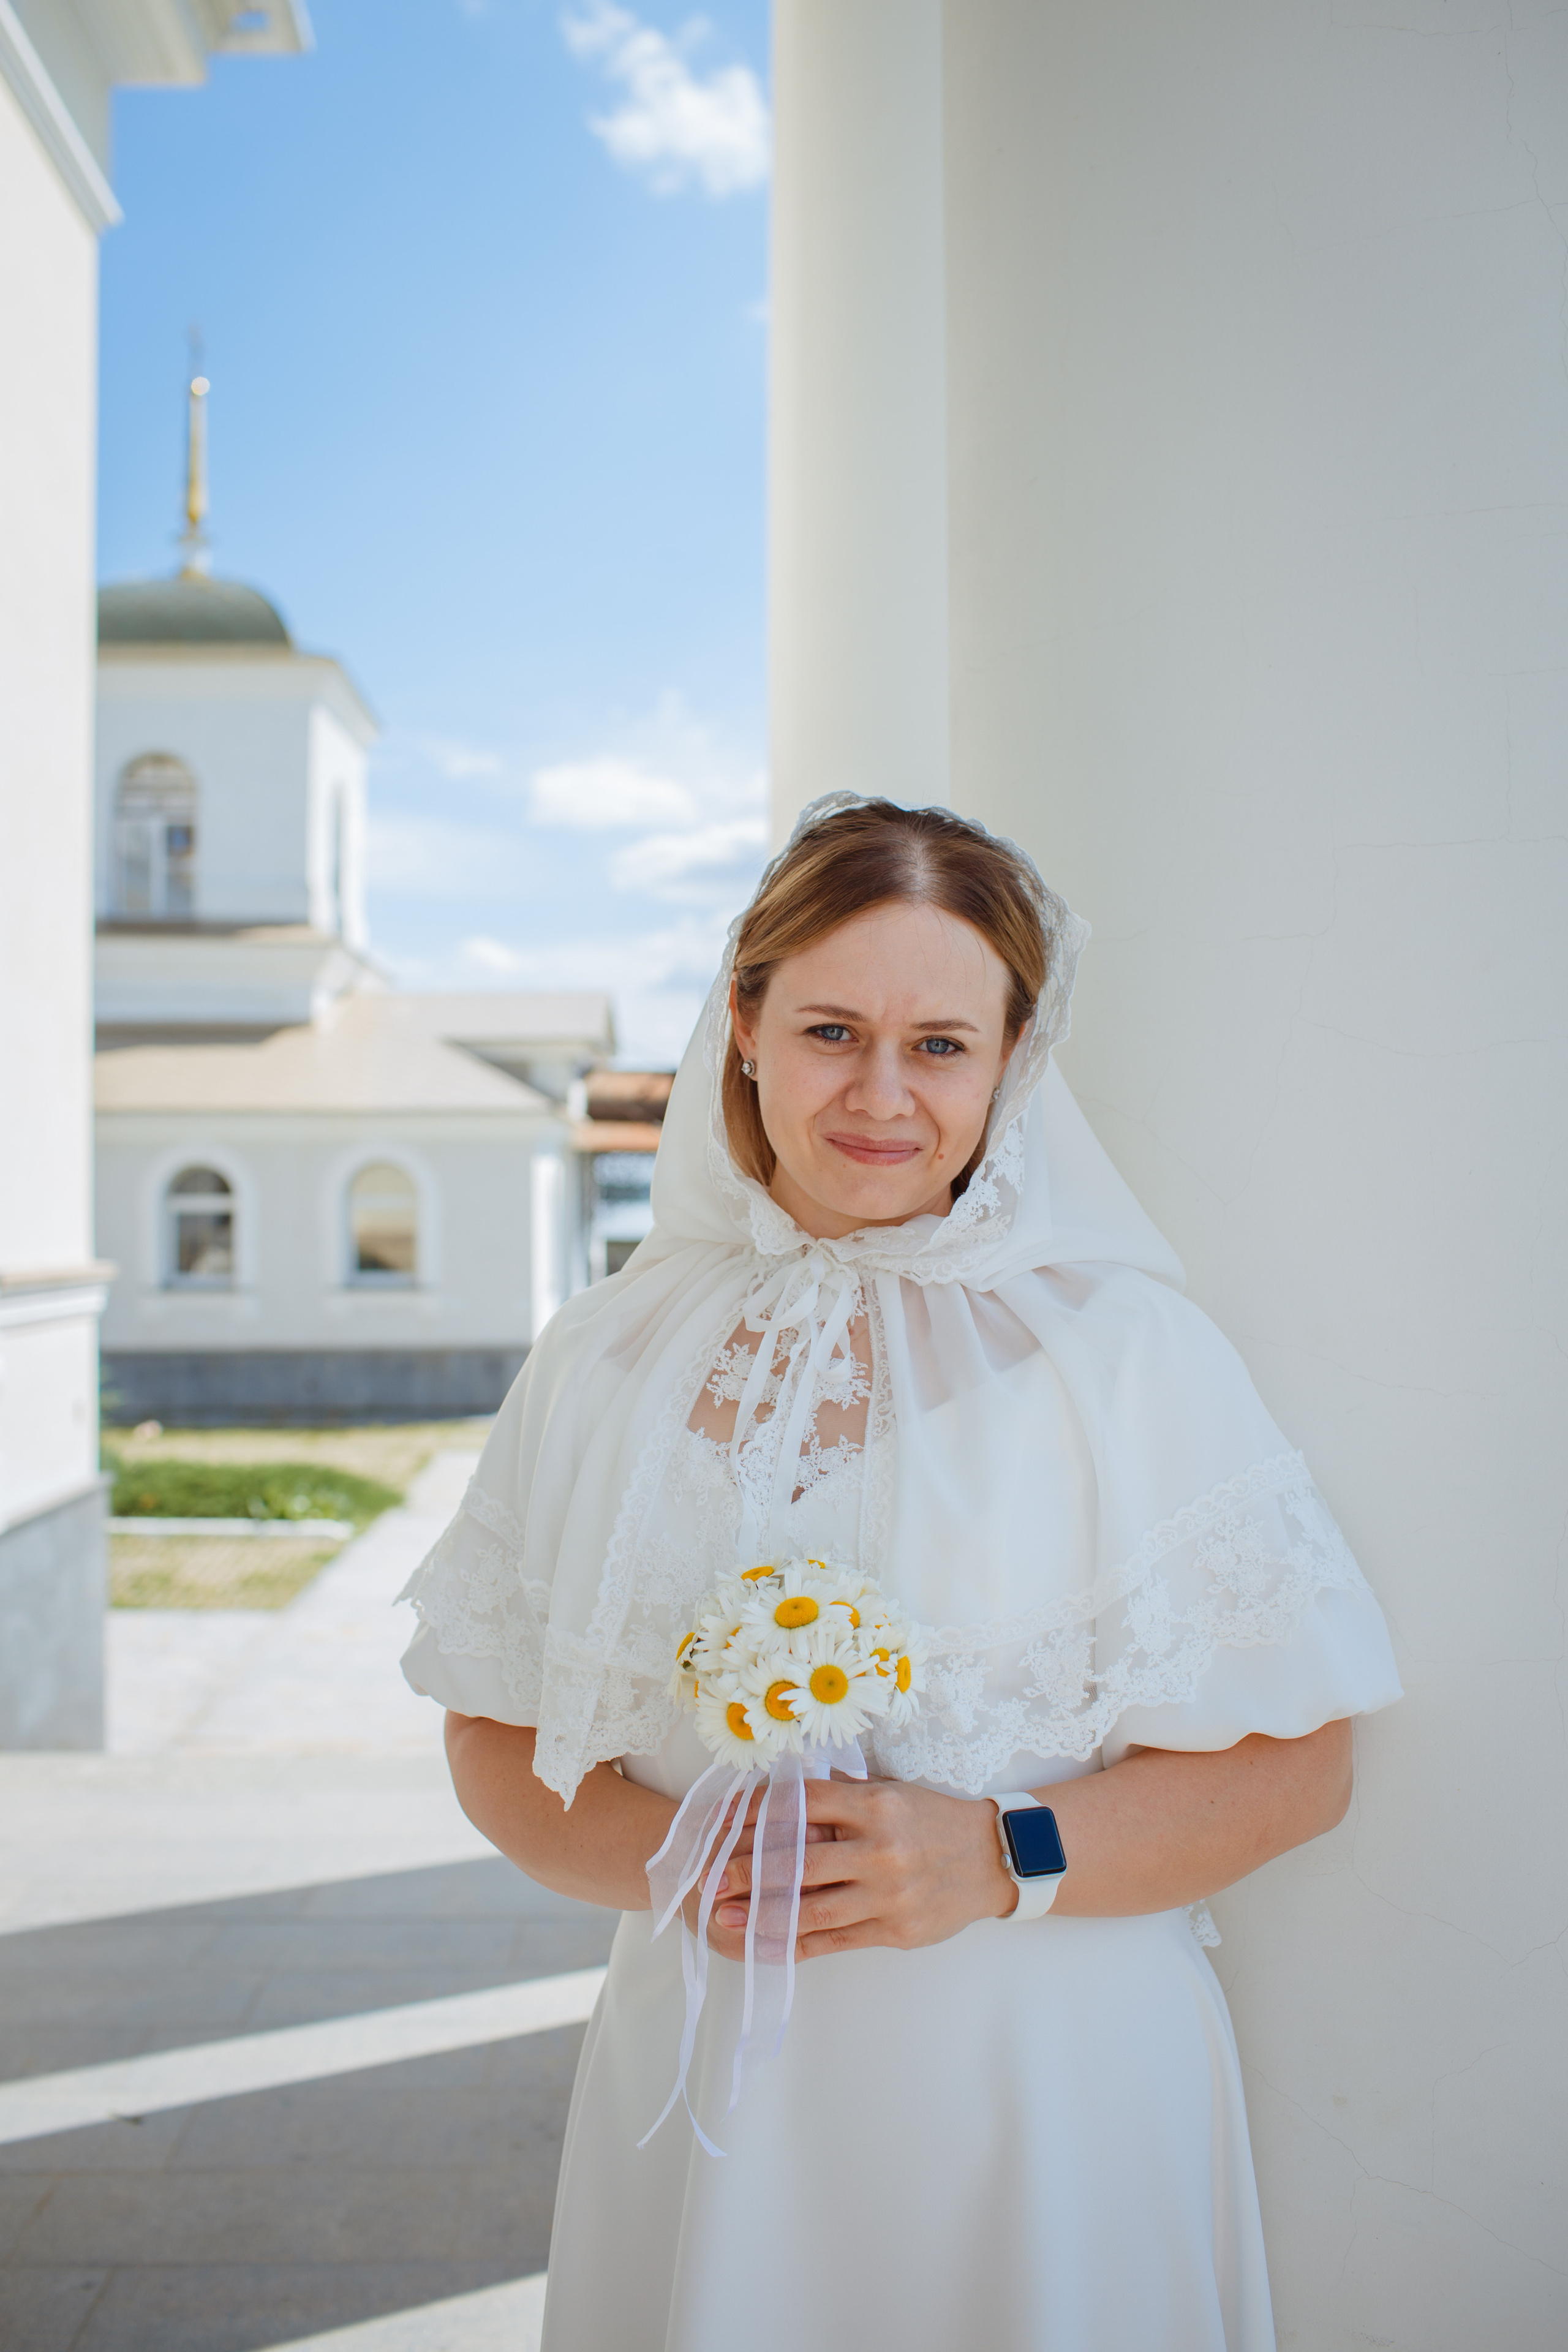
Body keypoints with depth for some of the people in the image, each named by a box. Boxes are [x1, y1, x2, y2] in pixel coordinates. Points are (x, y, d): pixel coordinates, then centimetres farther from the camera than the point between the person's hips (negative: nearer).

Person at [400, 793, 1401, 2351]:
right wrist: (664, 1858, -13)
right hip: (710, 2095, 2)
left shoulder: (1125, 1350, -8)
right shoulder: (607, 1360, 1)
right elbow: (496, 1734, 5)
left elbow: (1296, 1765, -6)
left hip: (1044, 2099, -2)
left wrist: (998, 1859, -18)